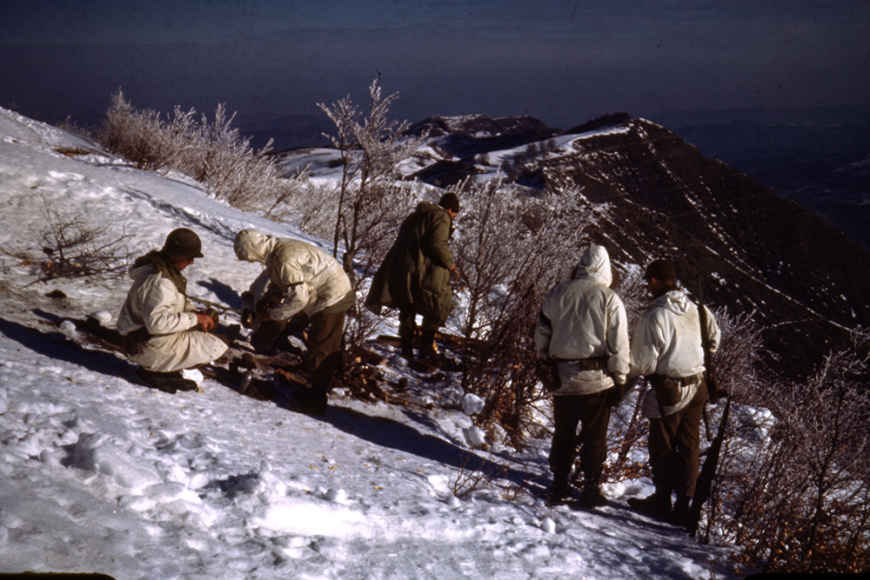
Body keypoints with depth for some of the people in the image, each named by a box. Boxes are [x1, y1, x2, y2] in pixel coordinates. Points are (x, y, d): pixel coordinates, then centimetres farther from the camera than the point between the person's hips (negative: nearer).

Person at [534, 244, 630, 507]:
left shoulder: (557, 293, 1)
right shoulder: (609, 299, -8)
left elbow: (541, 334, 8)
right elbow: (618, 344, -7)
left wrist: (547, 363, 19)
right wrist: (620, 378, 1)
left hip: (563, 377, 3)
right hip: (597, 379, -3)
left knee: (563, 433, 15)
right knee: (595, 436, 8)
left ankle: (559, 485, 19)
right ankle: (591, 489, 12)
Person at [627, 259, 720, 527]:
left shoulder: (653, 316, -20)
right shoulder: (698, 309, -1)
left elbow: (643, 364, -18)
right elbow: (714, 340, 16)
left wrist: (625, 373, 2)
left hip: (669, 388, -6)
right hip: (697, 386, 6)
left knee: (662, 447, 11)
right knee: (689, 446, 13)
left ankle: (662, 500, 24)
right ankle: (684, 504, 15)